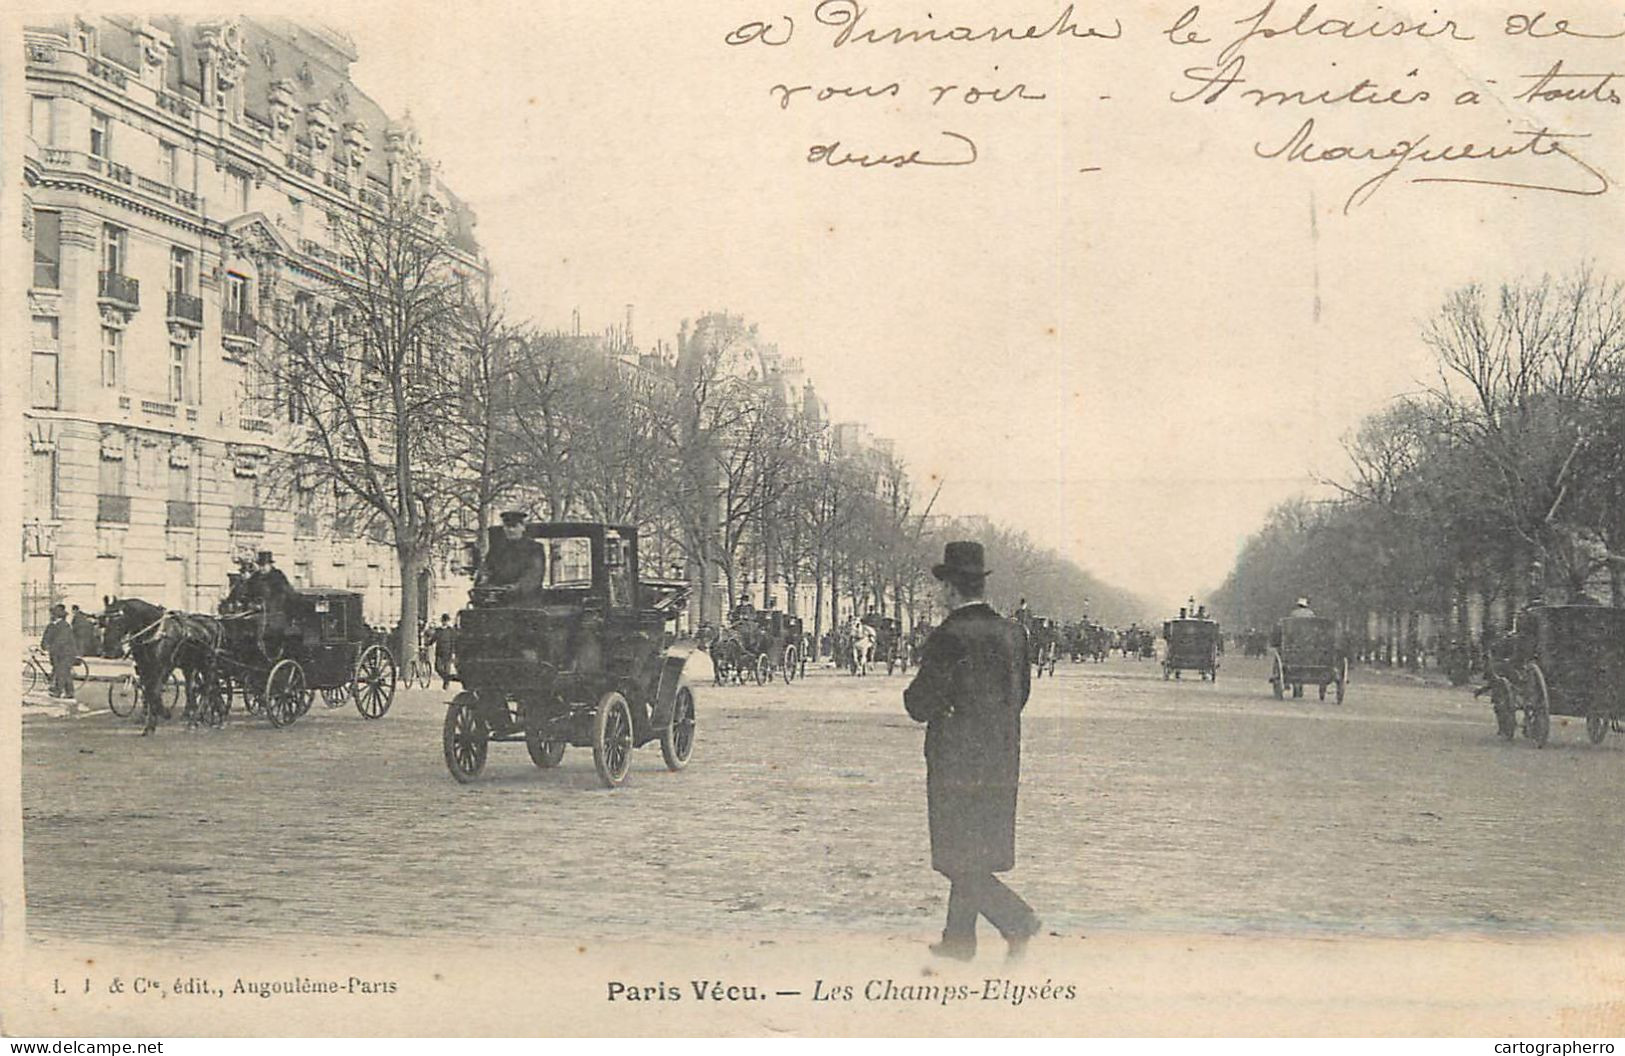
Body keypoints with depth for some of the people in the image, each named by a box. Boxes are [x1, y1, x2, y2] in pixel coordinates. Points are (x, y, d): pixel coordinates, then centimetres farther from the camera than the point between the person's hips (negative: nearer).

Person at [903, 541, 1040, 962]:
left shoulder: (949, 637, -17)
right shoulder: (1013, 632, 4)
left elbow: (921, 706, -14)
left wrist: (915, 693, 6)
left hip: (956, 764, -7)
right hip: (1002, 765, 7)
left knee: (960, 860, 2)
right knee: (975, 856, 17)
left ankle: (1018, 921, -9)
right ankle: (960, 939, 24)